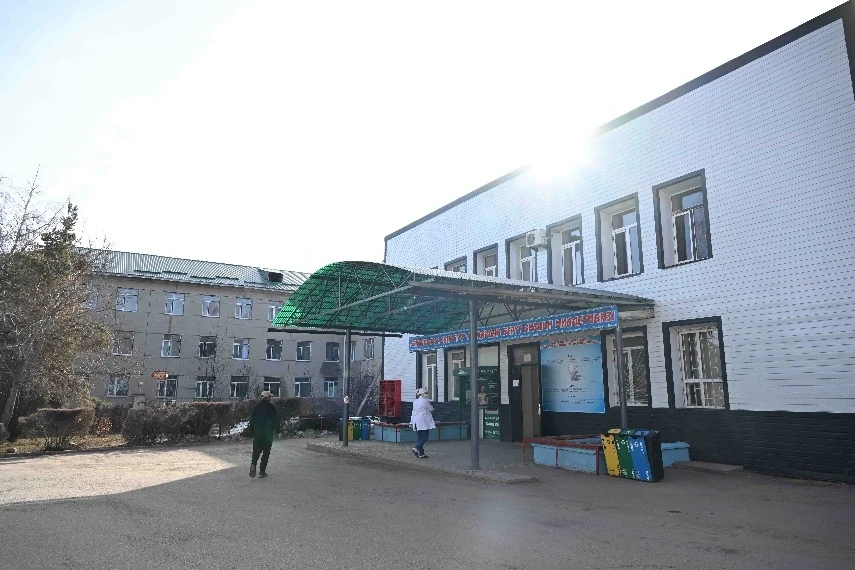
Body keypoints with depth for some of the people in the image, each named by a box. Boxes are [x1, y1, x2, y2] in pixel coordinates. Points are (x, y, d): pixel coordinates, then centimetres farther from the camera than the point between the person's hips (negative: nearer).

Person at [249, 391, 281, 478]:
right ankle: (262, 472, 4)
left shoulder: (256, 407, 4)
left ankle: (253, 465, -13)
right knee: (266, 453, 4)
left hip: (257, 433, 3)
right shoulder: (271, 407, -7)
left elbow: (252, 419, 7)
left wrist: (252, 431, 16)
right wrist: (278, 430, 7)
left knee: (256, 451, 13)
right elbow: (276, 420, -6)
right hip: (268, 433, -3)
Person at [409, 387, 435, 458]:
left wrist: (411, 422, 21)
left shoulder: (415, 402, 15)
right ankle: (416, 448, -19)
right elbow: (431, 409, 1)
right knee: (425, 437, -4)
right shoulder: (425, 401, -9)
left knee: (420, 437, 10)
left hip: (416, 422, 8)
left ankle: (421, 454, 9)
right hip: (423, 422, -8)